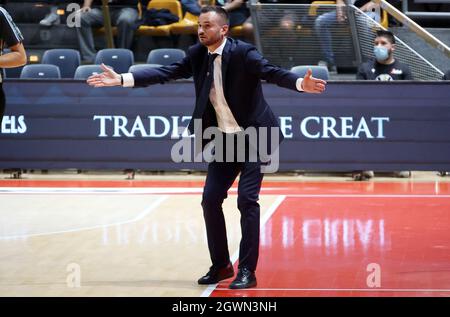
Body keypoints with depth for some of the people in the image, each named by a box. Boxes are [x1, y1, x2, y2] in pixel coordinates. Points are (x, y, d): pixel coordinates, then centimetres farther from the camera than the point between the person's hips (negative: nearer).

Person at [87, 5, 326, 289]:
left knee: (247, 200, -12)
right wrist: (122, 79, -4)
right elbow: (167, 73, 1)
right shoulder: (197, 55, 1)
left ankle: (247, 271, -5)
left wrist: (301, 84, -47)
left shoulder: (243, 53, -17)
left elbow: (272, 72, -28)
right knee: (210, 199, 3)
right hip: (224, 141, 6)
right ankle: (221, 265, 17)